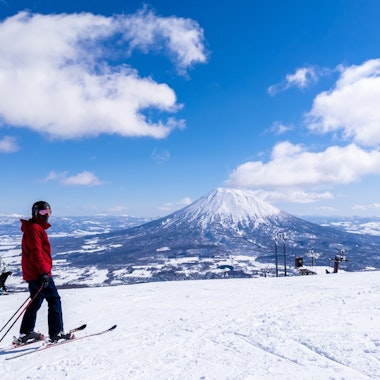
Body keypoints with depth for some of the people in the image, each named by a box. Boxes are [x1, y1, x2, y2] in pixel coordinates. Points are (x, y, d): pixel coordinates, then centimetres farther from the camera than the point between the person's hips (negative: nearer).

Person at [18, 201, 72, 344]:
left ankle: (25, 333, 25)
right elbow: (36, 252, -21)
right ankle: (56, 333, 0)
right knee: (54, 300, -4)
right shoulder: (34, 228, -13)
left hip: (33, 273, 10)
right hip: (39, 273, -10)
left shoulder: (38, 228, 19)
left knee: (35, 302, 17)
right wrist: (43, 272, -25)